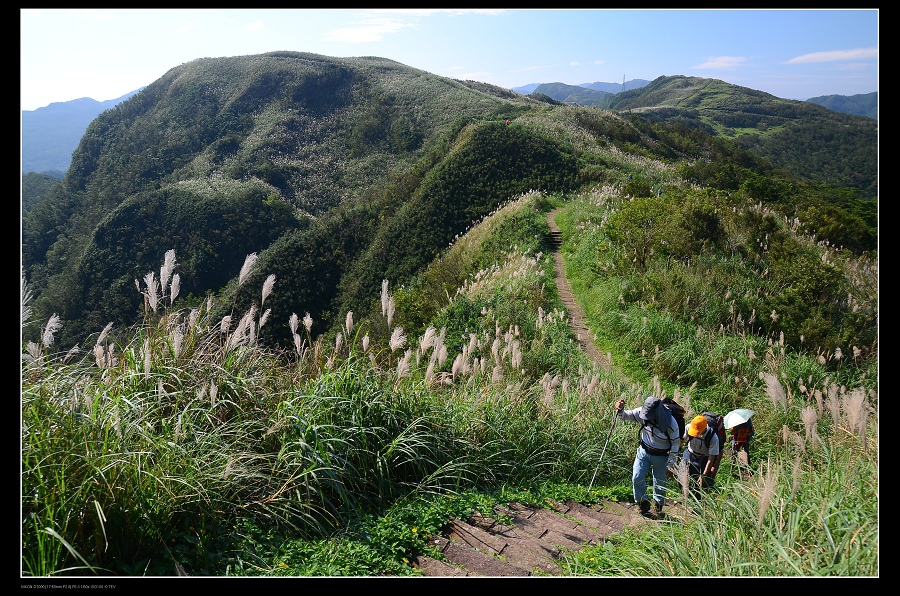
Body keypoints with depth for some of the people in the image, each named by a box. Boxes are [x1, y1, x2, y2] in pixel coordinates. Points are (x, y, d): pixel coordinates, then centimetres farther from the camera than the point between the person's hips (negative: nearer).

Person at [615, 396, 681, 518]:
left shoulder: (671, 425, -28)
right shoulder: (643, 412, -21)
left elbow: (675, 445, -15)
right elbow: (626, 415, -7)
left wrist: (670, 465, -9)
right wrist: (620, 410, -32)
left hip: (660, 457, -2)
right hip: (644, 451, 3)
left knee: (659, 483, 12)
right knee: (637, 478, -3)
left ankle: (659, 506, 39)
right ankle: (643, 503, 20)